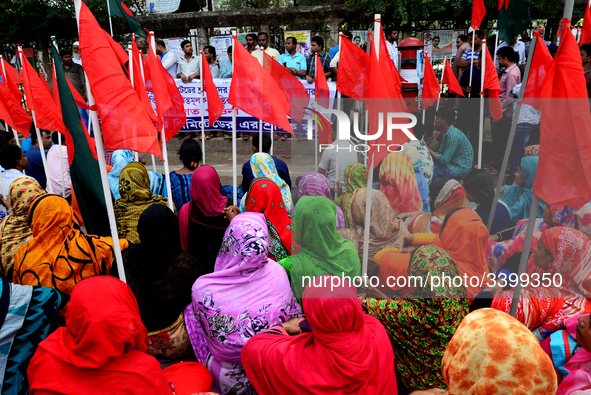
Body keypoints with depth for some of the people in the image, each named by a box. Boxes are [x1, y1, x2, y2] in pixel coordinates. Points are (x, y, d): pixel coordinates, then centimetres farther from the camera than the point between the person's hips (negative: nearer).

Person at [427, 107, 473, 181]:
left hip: (461, 168, -9)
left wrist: (428, 149, -18)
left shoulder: (453, 136, -25)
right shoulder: (446, 133, 4)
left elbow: (444, 160, -24)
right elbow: (440, 152, 7)